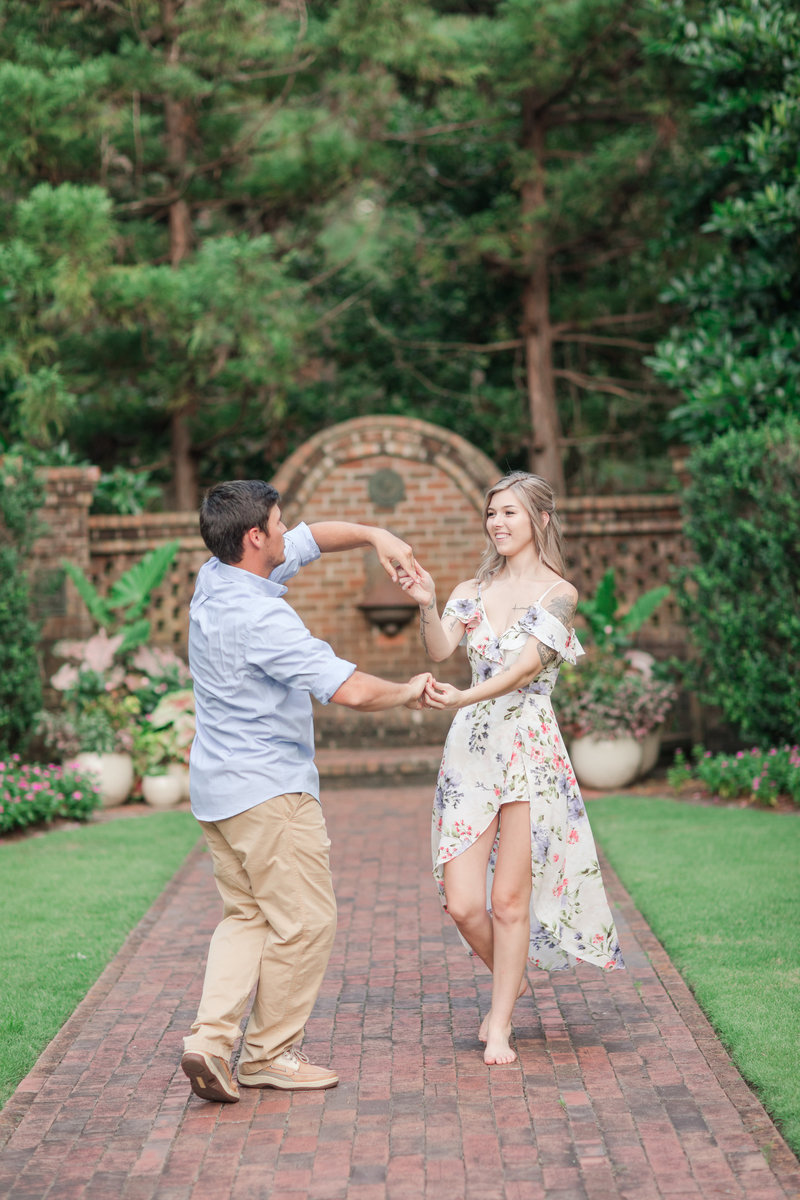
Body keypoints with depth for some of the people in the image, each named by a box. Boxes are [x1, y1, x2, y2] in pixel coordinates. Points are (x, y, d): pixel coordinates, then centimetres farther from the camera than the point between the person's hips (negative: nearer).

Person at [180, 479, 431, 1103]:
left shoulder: (215, 580, 5)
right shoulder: (260, 617, -23)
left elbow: (312, 538, 18)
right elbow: (351, 689, -28)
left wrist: (375, 535, 4)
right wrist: (408, 691, -9)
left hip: (220, 786, 9)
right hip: (268, 789, -9)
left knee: (246, 915, 14)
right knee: (306, 920, 3)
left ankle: (212, 1038, 2)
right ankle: (271, 1053, 10)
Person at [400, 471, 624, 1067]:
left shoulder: (558, 592, -3)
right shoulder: (475, 590, 11)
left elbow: (526, 666, -16)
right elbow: (441, 650, -5)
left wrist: (463, 698, -30)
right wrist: (427, 606, -24)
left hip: (529, 749, -4)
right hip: (471, 748, 4)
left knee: (509, 898, 0)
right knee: (461, 903, 0)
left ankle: (500, 1025, 15)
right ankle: (511, 982, 29)